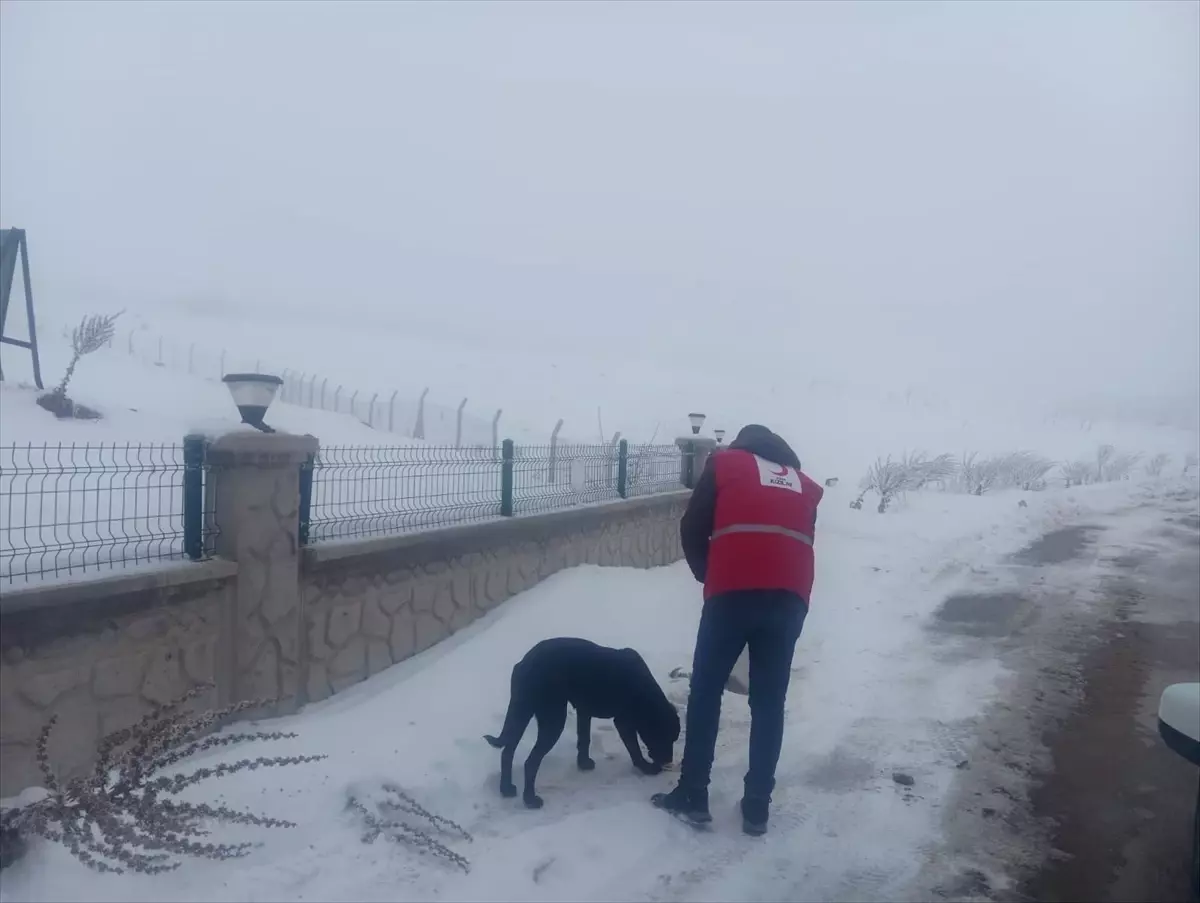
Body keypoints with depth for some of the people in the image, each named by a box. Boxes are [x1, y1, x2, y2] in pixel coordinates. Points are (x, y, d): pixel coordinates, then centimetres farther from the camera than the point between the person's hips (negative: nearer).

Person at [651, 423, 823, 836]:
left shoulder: (725, 462, 16)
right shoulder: (804, 484, 26)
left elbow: (692, 529, 11)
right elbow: (801, 539, 20)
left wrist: (708, 577, 24)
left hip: (734, 592, -3)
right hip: (790, 597, 3)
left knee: (705, 691, 9)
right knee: (770, 702, 11)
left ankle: (692, 797, 14)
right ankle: (757, 808, 15)